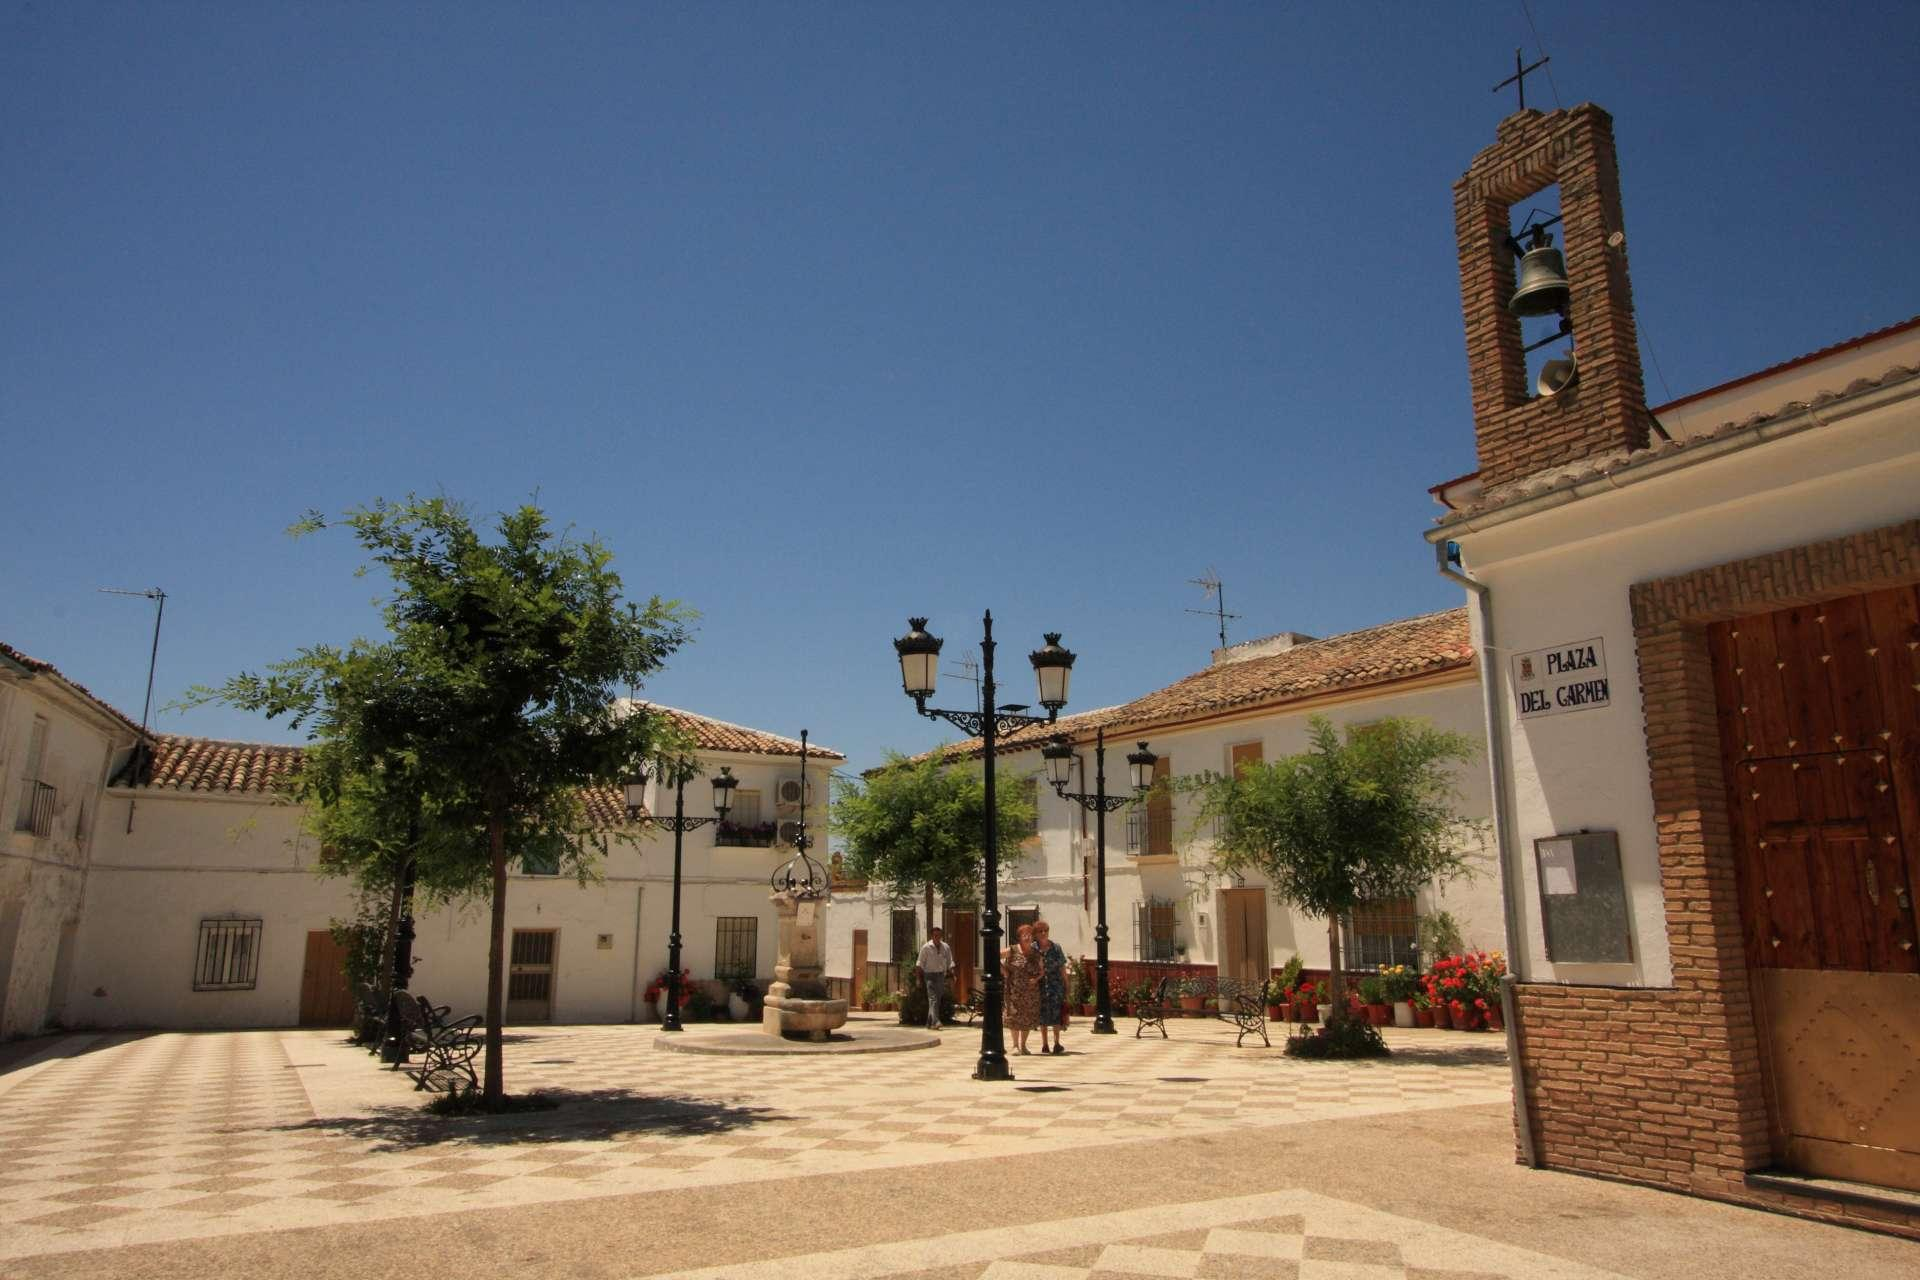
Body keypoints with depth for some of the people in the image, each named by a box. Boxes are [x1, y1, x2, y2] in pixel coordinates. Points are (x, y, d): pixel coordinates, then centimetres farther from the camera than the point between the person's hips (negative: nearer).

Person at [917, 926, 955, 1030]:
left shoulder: (946, 947, 6)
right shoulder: (926, 947, -4)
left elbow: (950, 963, 12)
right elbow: (921, 964, -1)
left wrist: (952, 974, 1)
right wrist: (919, 977, -5)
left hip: (941, 975, 5)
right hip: (930, 975, -5)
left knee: (938, 999, 6)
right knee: (933, 998, -16)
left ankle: (929, 1023, 15)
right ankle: (935, 1022, -26)